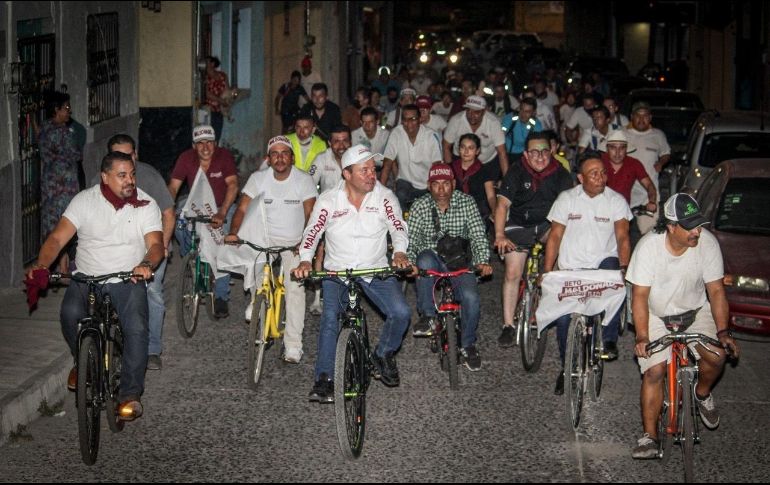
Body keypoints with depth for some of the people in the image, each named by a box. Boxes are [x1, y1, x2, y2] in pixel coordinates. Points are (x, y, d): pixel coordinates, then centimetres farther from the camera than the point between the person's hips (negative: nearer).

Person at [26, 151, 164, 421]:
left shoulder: (146, 205, -2)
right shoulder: (84, 201, -3)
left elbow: (155, 244, -13)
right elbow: (57, 238, -9)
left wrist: (146, 264, -37)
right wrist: (41, 265, -28)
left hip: (128, 280, 0)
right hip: (86, 277, 0)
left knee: (137, 329, -24)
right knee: (70, 314, -29)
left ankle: (130, 395, -8)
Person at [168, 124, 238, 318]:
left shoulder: (224, 156, -19)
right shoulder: (186, 158, -12)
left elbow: (232, 185, -27)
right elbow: (173, 187, -13)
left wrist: (221, 213, -39)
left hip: (223, 207, -2)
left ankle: (221, 296, -8)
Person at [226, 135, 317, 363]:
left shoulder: (304, 180, -6)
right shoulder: (258, 178, -1)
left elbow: (310, 214, -11)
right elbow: (242, 208, -4)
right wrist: (233, 233, -22)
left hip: (294, 243, -2)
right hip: (265, 241, 2)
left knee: (294, 288, -15)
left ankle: (293, 346, -12)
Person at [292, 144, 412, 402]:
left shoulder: (385, 197, -5)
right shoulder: (328, 200, -6)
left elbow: (398, 227, -3)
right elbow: (312, 233, -4)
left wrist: (400, 253, -23)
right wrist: (305, 261, -20)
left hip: (376, 270, 1)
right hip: (337, 271, -1)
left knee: (401, 313, -18)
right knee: (330, 318, -23)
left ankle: (384, 354, 11)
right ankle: (324, 378, -12)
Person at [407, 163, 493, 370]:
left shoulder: (466, 203, -3)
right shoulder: (420, 206, -3)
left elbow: (478, 236, -7)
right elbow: (411, 239, -8)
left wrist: (483, 261, -23)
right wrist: (410, 262, -27)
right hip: (433, 259, 0)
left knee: (471, 298, -26)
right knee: (425, 259, -37)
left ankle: (468, 345, 0)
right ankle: (427, 316, -22)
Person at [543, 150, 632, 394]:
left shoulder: (616, 201, 0)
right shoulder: (566, 199, 1)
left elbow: (622, 237, -4)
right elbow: (555, 236, 2)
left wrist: (624, 267, -20)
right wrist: (547, 272, -5)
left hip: (604, 261, -1)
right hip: (571, 267, 1)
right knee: (563, 318, -13)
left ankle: (609, 340, -20)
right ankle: (567, 367, 11)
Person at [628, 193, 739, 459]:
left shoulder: (707, 243, -19)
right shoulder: (649, 246, -24)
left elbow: (716, 291, -13)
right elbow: (640, 295, -21)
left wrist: (723, 332, -21)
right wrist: (642, 337, -30)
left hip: (695, 310, 2)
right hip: (657, 315, -2)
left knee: (716, 355, -19)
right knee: (654, 372, -13)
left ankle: (702, 394, 14)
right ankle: (649, 437, -2)